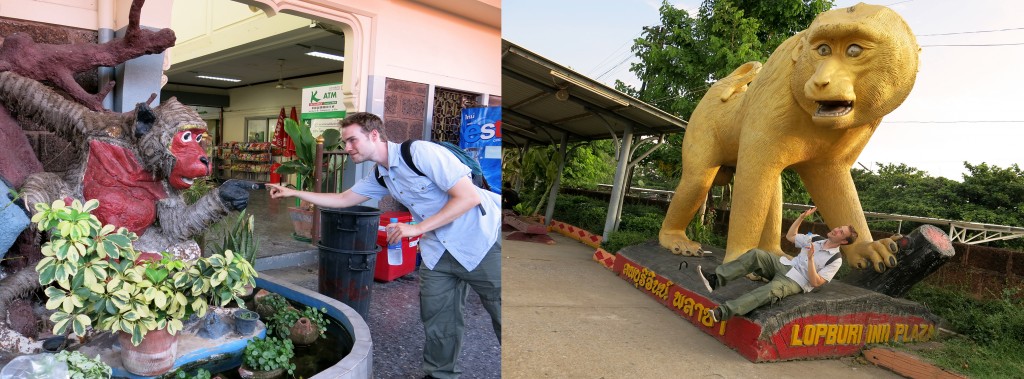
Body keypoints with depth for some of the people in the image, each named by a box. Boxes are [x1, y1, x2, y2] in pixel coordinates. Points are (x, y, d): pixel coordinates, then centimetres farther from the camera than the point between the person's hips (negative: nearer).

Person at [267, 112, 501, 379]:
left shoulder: (421, 152, -20)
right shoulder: (380, 176, 6)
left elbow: (469, 197, -24)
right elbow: (342, 199, 20)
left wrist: (417, 229, -22)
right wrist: (293, 192, 15)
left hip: (482, 243, -7)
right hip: (439, 252, 7)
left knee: (501, 319, 2)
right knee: (437, 322, 10)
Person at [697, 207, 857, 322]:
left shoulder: (836, 260, -5)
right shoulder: (815, 239, 14)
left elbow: (815, 283, -13)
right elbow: (790, 236, 24)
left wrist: (810, 258, -23)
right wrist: (802, 217, 16)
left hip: (795, 282, -7)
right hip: (785, 266, 7)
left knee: (771, 290, -40)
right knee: (756, 254, -23)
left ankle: (723, 312, -54)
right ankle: (716, 279, -34)